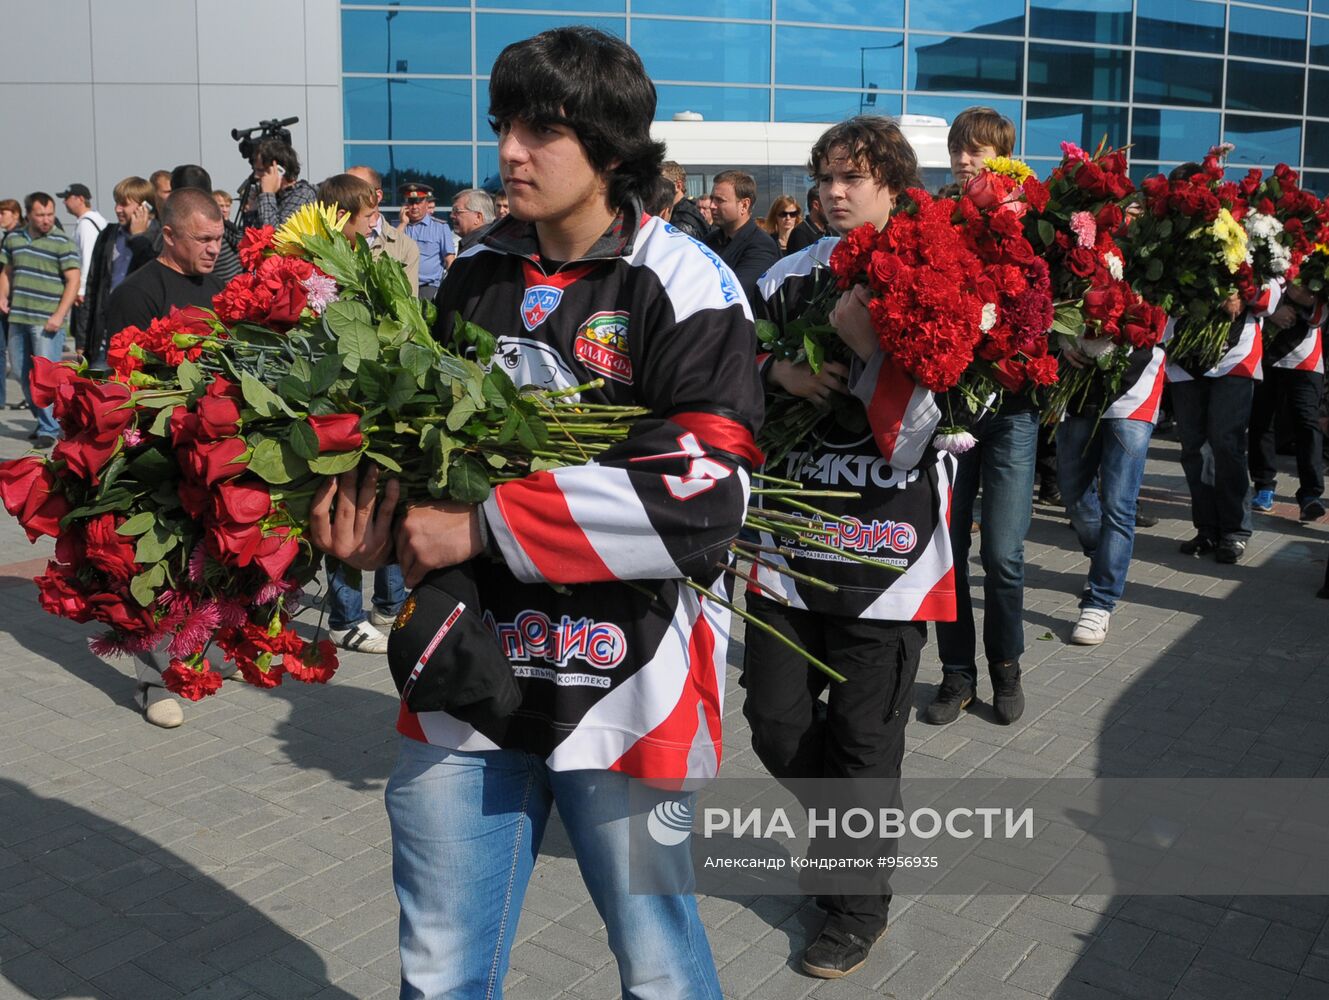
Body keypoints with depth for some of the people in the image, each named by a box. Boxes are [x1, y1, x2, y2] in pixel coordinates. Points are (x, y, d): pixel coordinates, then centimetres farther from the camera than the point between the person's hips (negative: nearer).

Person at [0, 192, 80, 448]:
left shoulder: (62, 242, -5)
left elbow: (73, 281, -8)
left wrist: (59, 315, -15)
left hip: (48, 321, -6)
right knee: (24, 375, 11)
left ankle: (49, 429, 0)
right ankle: (43, 420, 25)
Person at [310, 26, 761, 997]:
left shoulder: (683, 286, -10)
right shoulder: (475, 276, 8)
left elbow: (704, 494, -21)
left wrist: (484, 525, -22)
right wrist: (379, 513, -8)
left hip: (624, 688, -4)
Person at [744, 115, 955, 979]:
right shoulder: (795, 276, 5)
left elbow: (917, 435, -13)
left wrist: (868, 347, -23)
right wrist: (779, 368, -12)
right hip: (793, 539, 4)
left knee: (864, 738, 5)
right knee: (776, 721, 10)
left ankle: (860, 903, 28)